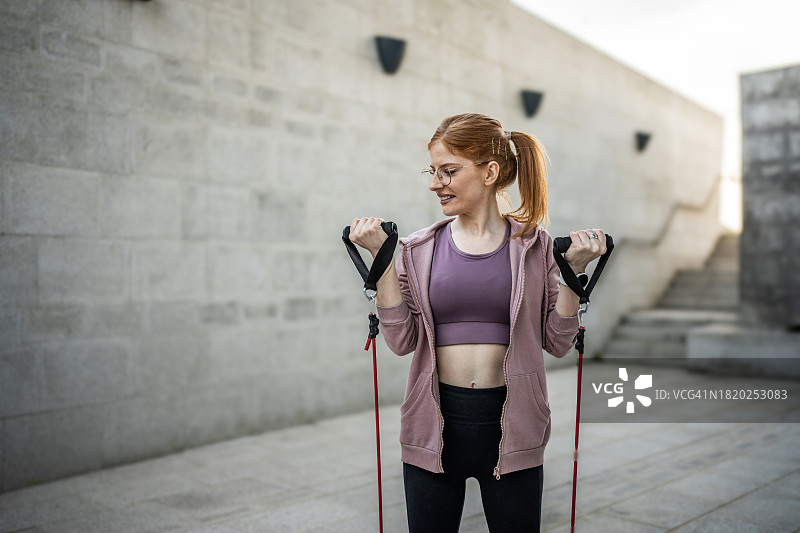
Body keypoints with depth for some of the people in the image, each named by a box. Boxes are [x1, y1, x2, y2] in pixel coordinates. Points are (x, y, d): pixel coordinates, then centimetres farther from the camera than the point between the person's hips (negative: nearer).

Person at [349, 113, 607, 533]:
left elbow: (557, 343, 1)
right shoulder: (420, 249, 2)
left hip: (509, 422, 0)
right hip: (435, 422, 1)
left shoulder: (534, 246, 0)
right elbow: (401, 340, -5)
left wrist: (573, 271, -9)